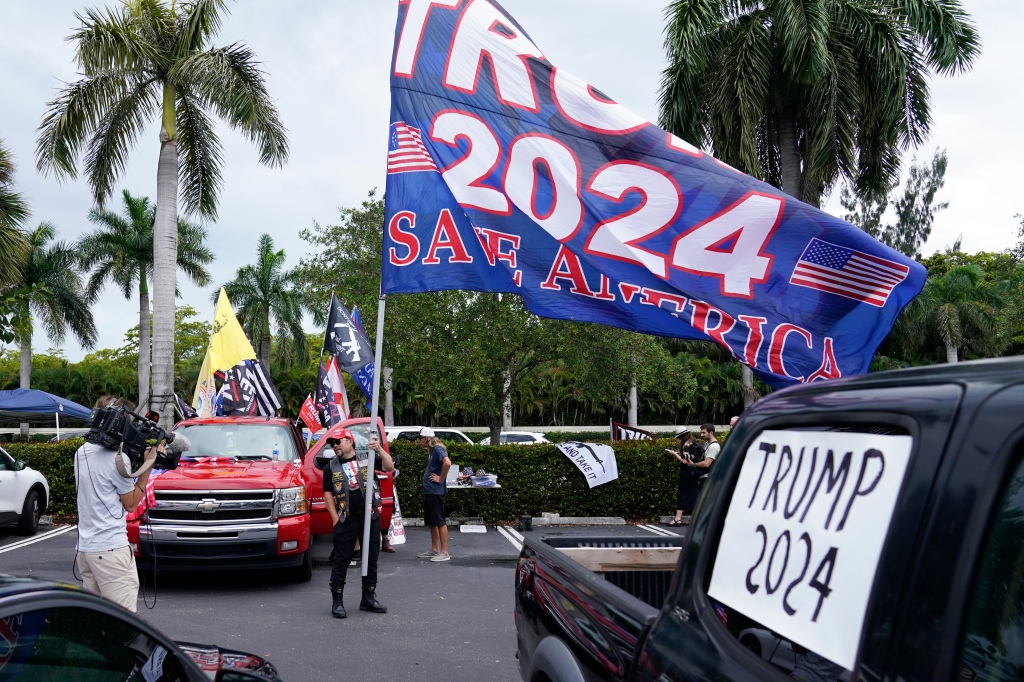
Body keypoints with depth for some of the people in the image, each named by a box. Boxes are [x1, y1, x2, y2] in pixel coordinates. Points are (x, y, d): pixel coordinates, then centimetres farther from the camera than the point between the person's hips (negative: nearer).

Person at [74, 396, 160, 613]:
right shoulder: (117, 458, -14)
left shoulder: (82, 452, 10)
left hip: (84, 546, 9)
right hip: (111, 548, -9)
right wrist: (147, 466, -2)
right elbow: (130, 504, -4)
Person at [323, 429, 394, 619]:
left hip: (370, 517, 1)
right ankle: (337, 601, 6)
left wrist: (379, 450, -23)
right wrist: (335, 518, -4)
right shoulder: (331, 467, 6)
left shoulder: (368, 458, 5)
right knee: (341, 560, -1)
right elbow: (328, 494, 5)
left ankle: (368, 599, 21)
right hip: (346, 520, -1)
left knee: (371, 559, 9)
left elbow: (389, 467, -7)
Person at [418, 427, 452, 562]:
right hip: (429, 491, 10)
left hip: (436, 491, -10)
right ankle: (434, 550, 24)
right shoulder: (431, 450, 15)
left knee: (440, 522, -6)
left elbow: (447, 463, -31)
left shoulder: (438, 449, -14)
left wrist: (440, 479, -22)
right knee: (431, 522, 15)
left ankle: (444, 553, -2)